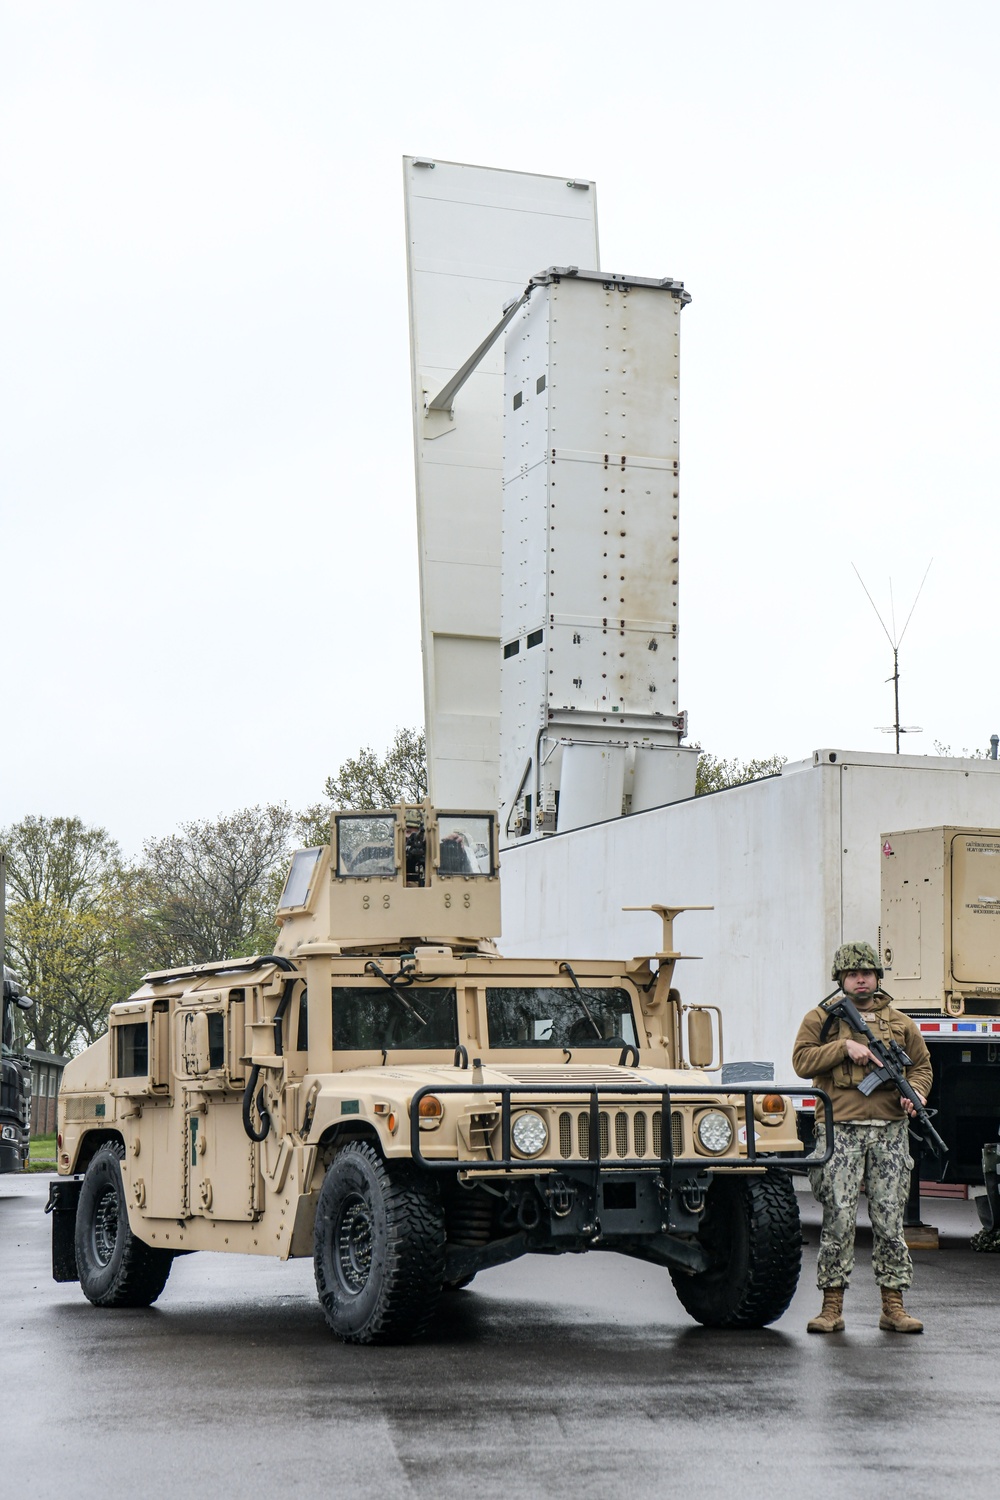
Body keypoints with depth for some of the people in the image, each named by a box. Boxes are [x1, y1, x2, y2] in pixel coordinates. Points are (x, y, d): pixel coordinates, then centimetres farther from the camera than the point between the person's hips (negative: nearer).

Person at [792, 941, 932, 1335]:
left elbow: (921, 1065, 17)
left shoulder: (900, 1023, 15)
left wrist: (914, 1091, -3)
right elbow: (802, 1060, -3)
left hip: (890, 1132, 2)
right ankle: (832, 1307, 3)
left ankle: (893, 1307, 9)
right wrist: (845, 1046, -13)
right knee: (838, 1219, -4)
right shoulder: (821, 1019, 7)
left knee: (890, 1220, 3)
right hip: (840, 1131, -2)